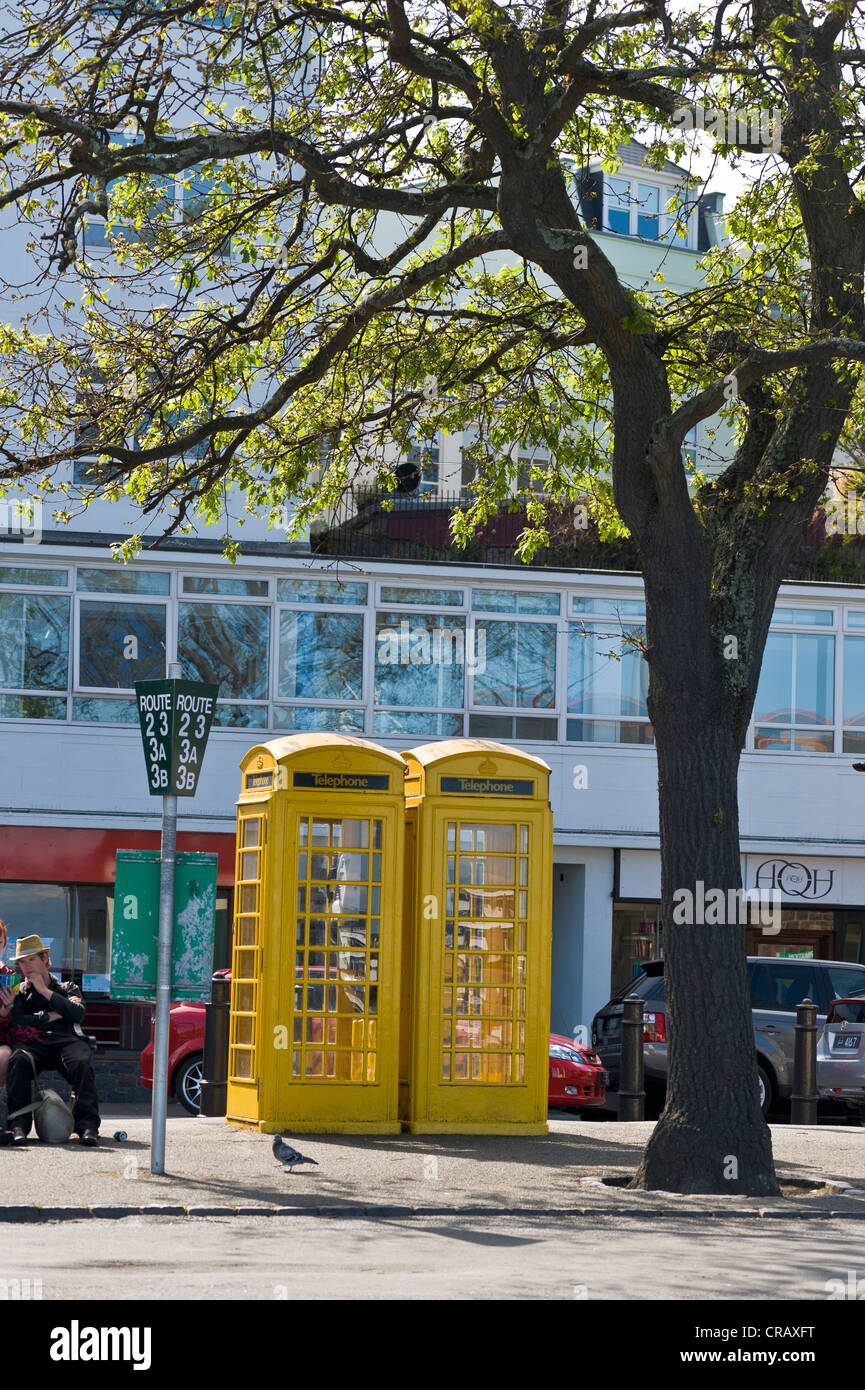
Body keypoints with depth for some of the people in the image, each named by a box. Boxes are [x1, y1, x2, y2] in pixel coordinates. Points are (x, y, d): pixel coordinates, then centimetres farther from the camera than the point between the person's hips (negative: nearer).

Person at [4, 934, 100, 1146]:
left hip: (66, 1040, 0)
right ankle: (18, 1126, -40)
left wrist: (45, 992, 4)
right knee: (18, 1062, -37)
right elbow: (14, 1022, 6)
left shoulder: (67, 988, 26)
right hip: (32, 1041, 0)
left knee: (81, 1064, -36)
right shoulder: (19, 991, 25)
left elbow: (78, 1014, 4)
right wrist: (49, 1016, 2)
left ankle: (87, 1126, -40)